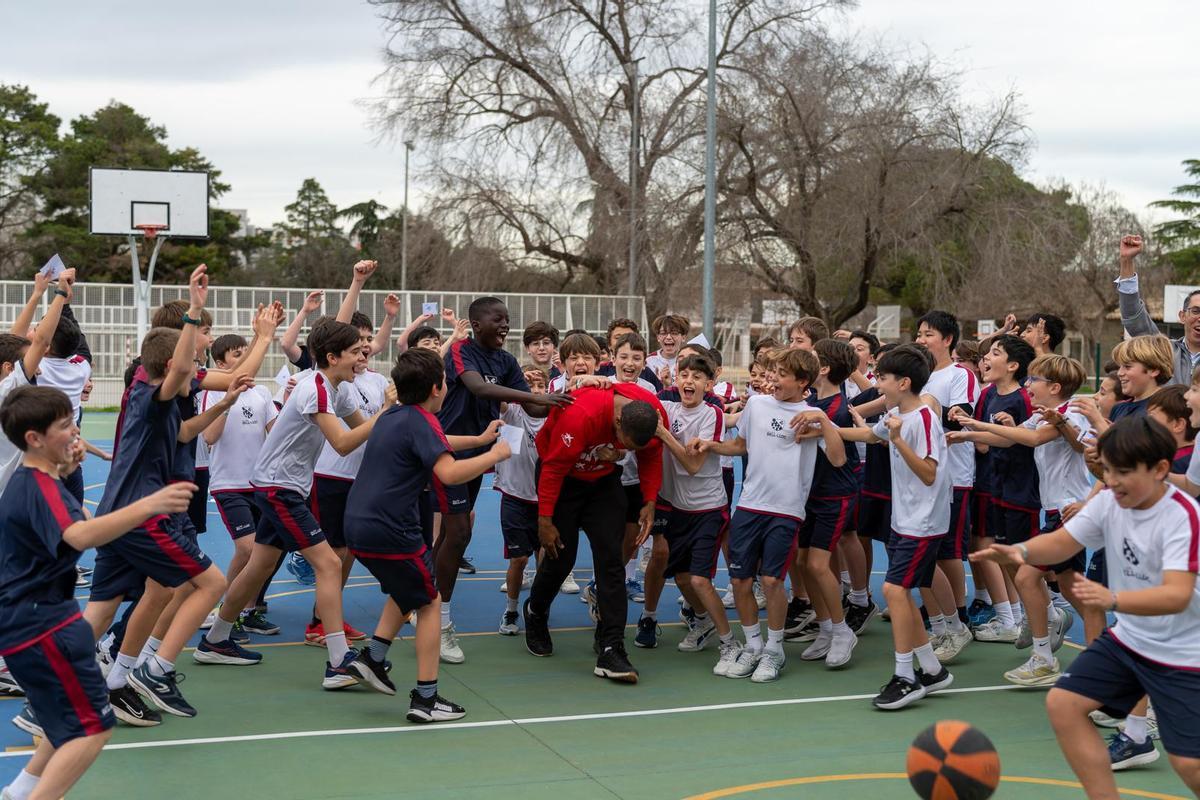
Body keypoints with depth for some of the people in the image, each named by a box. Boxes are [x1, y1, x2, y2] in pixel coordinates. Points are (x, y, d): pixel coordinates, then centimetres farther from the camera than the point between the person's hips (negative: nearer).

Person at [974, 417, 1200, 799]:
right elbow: (1063, 541, 1)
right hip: (1127, 637, 7)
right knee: (1062, 703, -2)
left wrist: (1112, 599, -53)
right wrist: (1020, 551, -21)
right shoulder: (1110, 500, -7)